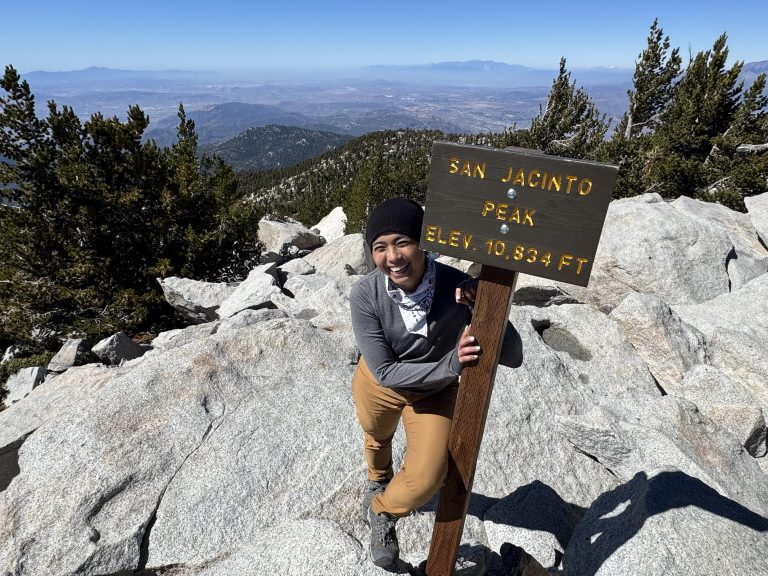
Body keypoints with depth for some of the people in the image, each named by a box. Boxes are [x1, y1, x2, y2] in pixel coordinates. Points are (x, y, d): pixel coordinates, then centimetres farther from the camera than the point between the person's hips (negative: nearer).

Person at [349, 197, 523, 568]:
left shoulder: (460, 288, -34)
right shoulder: (365, 295, -33)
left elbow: (513, 357, -29)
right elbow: (385, 372, -28)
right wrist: (450, 365, -39)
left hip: (435, 392, 0)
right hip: (379, 384, 1)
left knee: (425, 481, -11)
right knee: (377, 440, 29)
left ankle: (382, 511, 26)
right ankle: (377, 481, 69)